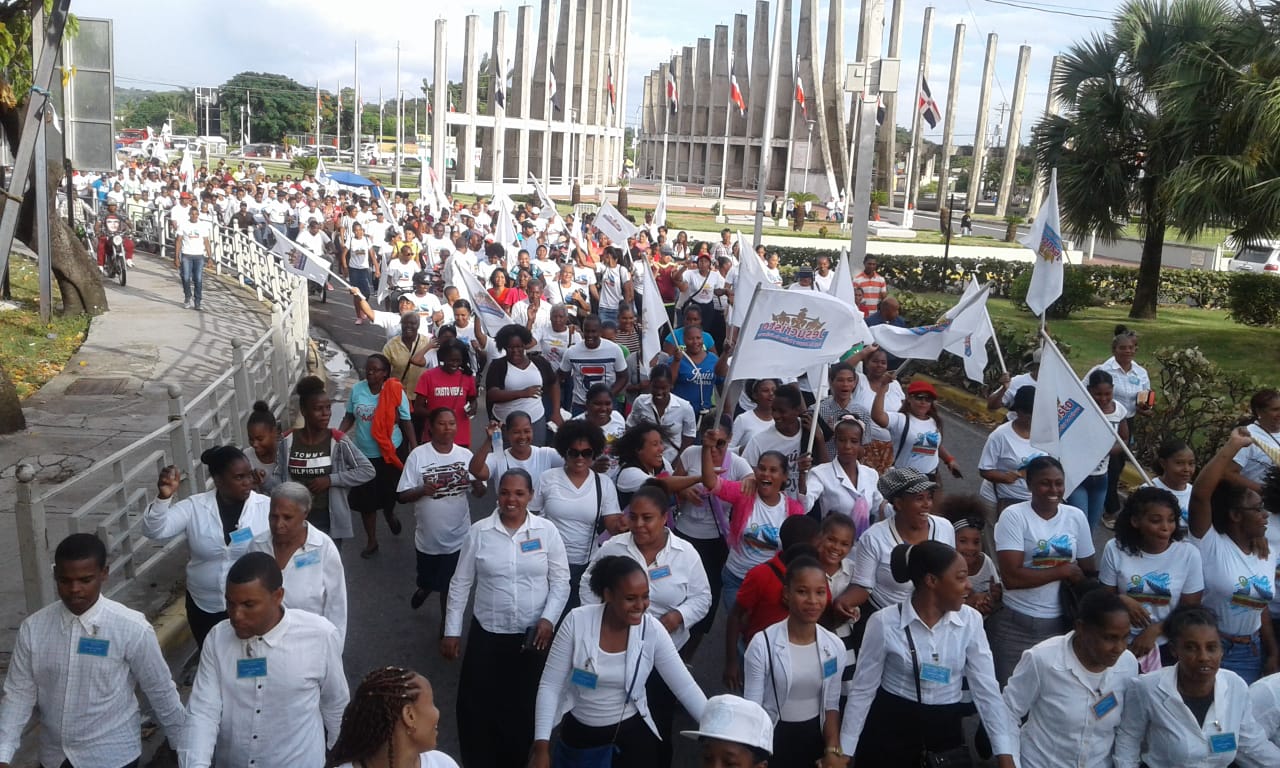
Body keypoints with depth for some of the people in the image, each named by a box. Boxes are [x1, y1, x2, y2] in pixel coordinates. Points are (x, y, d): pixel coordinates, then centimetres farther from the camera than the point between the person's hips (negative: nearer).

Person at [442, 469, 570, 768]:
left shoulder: (547, 530, -6)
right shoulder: (478, 531, -5)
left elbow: (560, 580, -1)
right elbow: (460, 584, 1)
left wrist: (549, 618, -13)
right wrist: (451, 631, 1)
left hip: (533, 634, 0)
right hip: (487, 633, 0)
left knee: (525, 705, 10)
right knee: (475, 705, 4)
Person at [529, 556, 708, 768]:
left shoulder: (652, 631, -15)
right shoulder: (577, 621, -18)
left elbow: (685, 687, -11)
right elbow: (550, 685, -14)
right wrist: (542, 747, -18)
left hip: (632, 734, 0)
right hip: (578, 732, 0)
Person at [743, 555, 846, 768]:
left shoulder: (835, 646, -7)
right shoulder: (763, 644, -18)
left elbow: (831, 705, 3)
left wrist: (833, 750, -6)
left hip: (815, 737, 3)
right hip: (773, 738, -3)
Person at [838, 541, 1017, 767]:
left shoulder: (970, 621, -6)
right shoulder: (884, 623, -15)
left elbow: (987, 690, -6)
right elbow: (863, 690, -8)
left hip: (945, 731, 3)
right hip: (890, 730, -2)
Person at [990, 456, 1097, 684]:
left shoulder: (1076, 517, 3)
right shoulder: (1014, 516, -10)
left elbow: (1088, 571, 10)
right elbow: (1011, 577, -18)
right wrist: (1063, 571, -11)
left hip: (1062, 623, 3)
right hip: (1017, 625, -3)